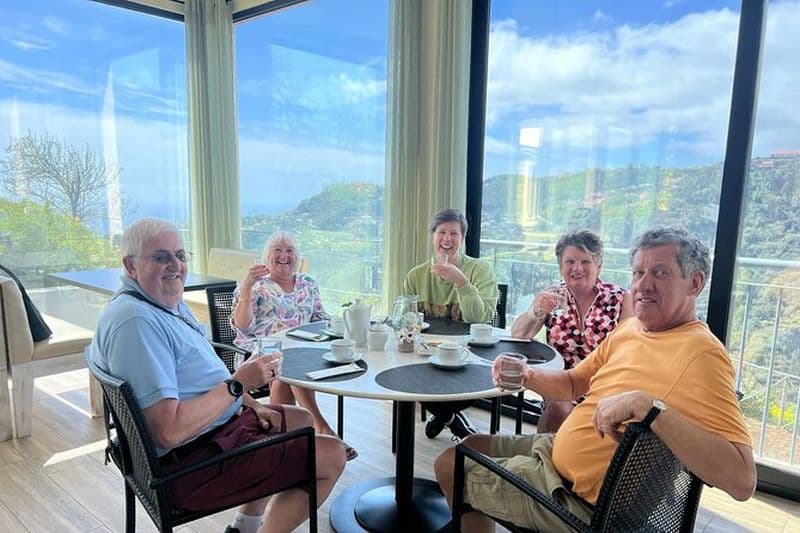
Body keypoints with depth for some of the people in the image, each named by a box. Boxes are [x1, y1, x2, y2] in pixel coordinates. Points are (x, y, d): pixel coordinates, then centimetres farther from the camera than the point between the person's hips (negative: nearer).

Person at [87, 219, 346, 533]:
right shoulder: (136, 322, -27)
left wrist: (251, 406, 7)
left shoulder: (170, 302, 8)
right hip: (188, 465, -11)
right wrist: (239, 384, -23)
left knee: (301, 420, 27)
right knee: (332, 456, -10)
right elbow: (170, 431, -32)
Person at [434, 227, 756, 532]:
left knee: (450, 467, 3)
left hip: (579, 500, -8)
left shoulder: (701, 354, -24)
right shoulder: (630, 327, 2)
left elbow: (742, 480, -32)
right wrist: (528, 377, -9)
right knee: (470, 445, 22)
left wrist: (648, 405, -40)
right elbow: (573, 384, 12)